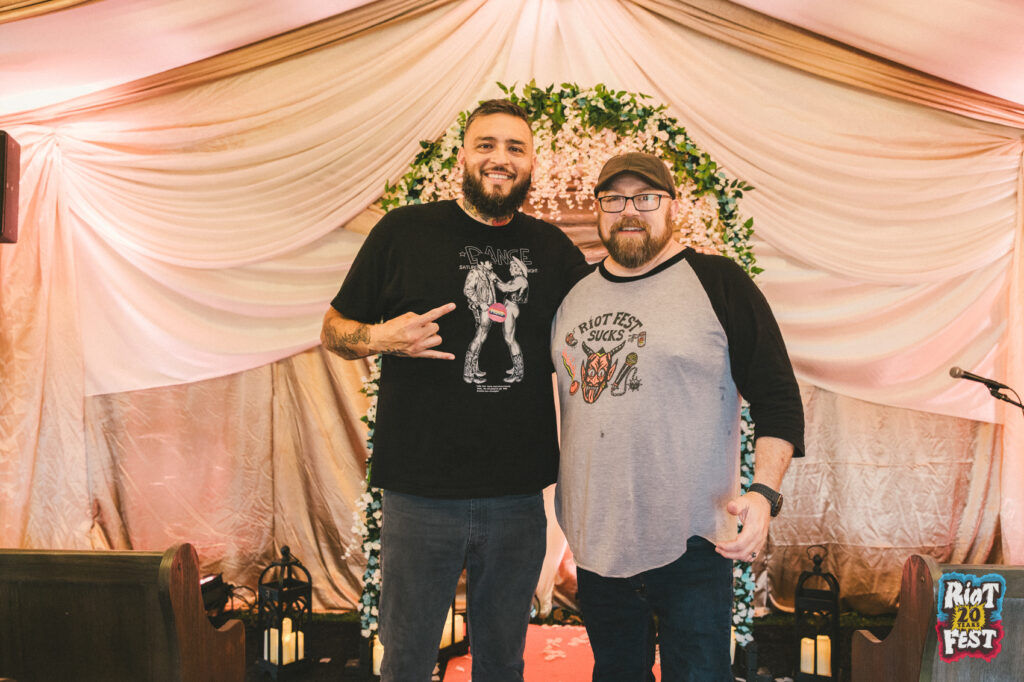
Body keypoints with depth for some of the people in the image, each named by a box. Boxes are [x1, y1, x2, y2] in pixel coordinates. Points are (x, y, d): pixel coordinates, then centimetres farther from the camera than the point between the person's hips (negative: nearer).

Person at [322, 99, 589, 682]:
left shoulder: (553, 249, 7)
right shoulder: (405, 232, 0)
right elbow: (333, 329, 6)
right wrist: (383, 338, -14)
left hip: (519, 500, 3)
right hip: (421, 496, -2)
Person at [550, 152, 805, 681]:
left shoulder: (719, 284, -5)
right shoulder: (573, 294, 8)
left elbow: (777, 398, -7)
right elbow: (555, 395, 21)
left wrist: (764, 492, -19)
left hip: (689, 544, -4)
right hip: (595, 539, 5)